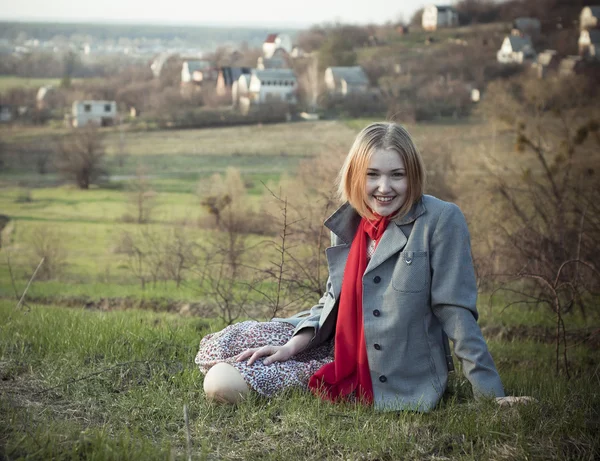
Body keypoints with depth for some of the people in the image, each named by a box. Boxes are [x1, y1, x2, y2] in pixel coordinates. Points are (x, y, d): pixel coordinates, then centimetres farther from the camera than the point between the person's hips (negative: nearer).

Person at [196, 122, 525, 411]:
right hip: (341, 357, 6)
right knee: (220, 344, -5)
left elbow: (455, 311, -13)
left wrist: (491, 394, -15)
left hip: (393, 384, -6)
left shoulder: (441, 221, -13)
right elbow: (334, 301, 12)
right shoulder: (346, 224, 4)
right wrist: (291, 347, -5)